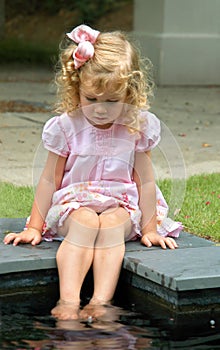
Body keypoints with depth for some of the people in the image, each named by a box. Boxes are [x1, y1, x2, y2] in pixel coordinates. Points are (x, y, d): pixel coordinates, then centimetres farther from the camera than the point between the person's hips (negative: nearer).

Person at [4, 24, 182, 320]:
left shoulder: (138, 126, -5)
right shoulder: (66, 126, -6)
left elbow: (145, 179, 2)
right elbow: (50, 179, 1)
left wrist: (149, 228, 2)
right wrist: (34, 227, 2)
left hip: (122, 203, 1)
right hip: (75, 202, 0)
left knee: (111, 224, -33)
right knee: (85, 223, -34)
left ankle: (101, 302, -41)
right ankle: (68, 301, -44)